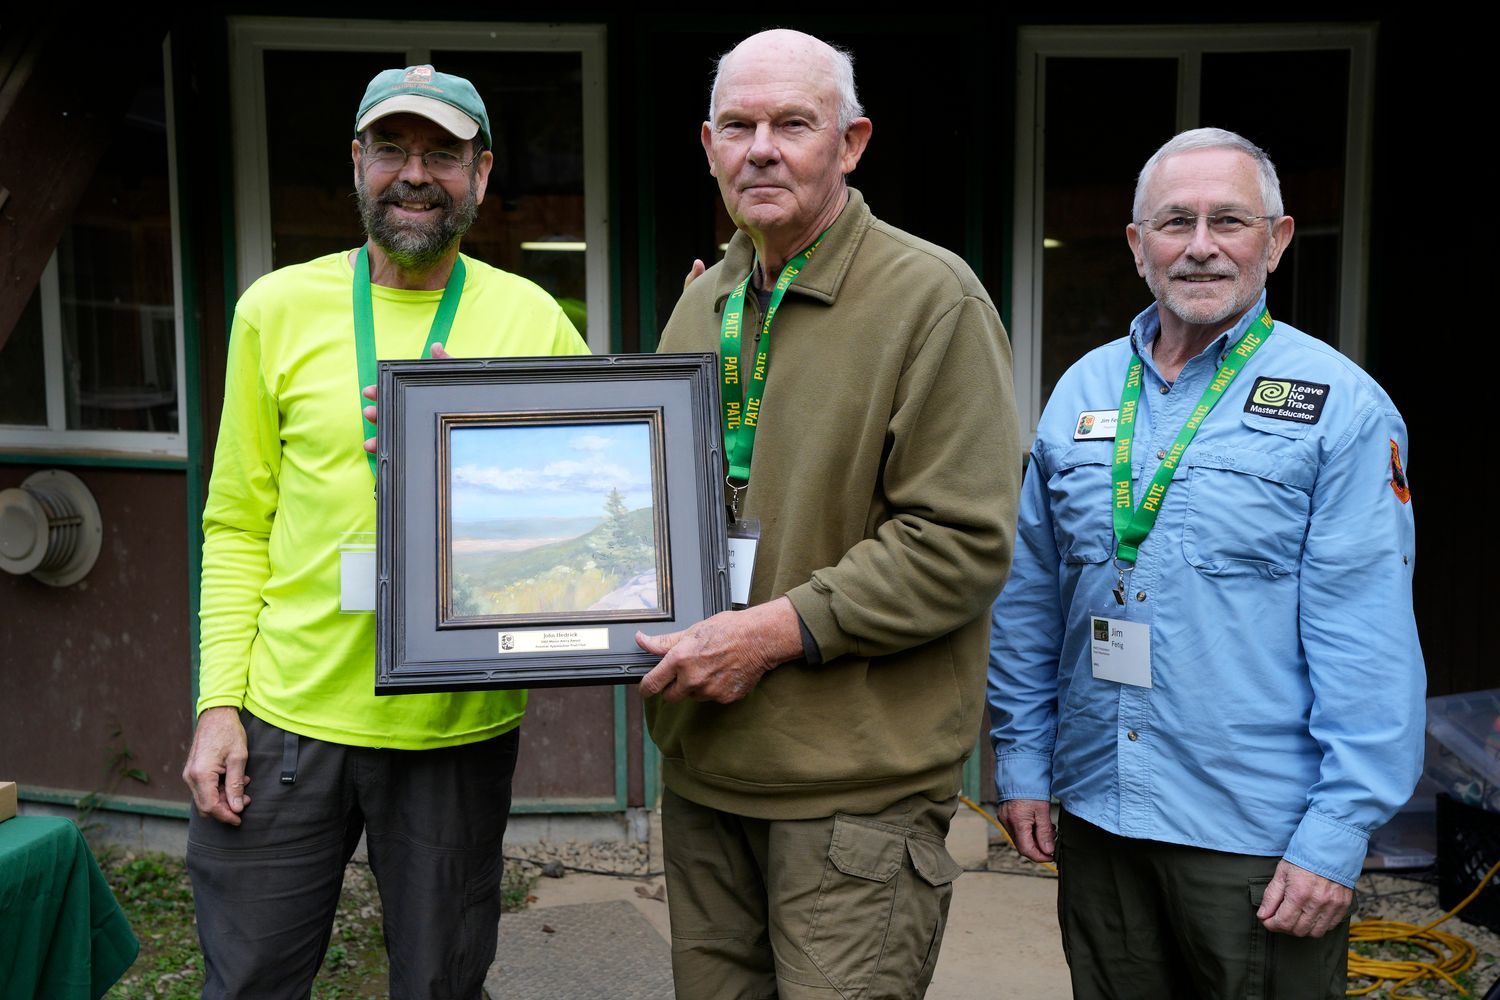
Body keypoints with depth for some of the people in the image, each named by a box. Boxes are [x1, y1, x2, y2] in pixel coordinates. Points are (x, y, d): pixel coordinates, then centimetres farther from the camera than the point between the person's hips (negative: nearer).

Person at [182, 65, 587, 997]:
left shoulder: (534, 318, 0)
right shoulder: (278, 307, 2)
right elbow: (238, 523, 4)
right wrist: (220, 699, -2)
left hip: (460, 725, 0)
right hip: (284, 716, 1)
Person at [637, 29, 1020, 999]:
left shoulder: (932, 296, -10)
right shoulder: (701, 306, 12)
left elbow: (963, 545, -17)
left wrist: (778, 628, -20)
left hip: (859, 782, -6)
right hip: (702, 770, 7)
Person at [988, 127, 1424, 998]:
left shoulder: (1341, 405, -8)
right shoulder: (1082, 390, 5)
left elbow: (1368, 643, -11)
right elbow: (1030, 597, 8)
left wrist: (1339, 834, -14)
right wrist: (1022, 760, 7)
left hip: (1260, 832, -4)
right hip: (1095, 812, 4)